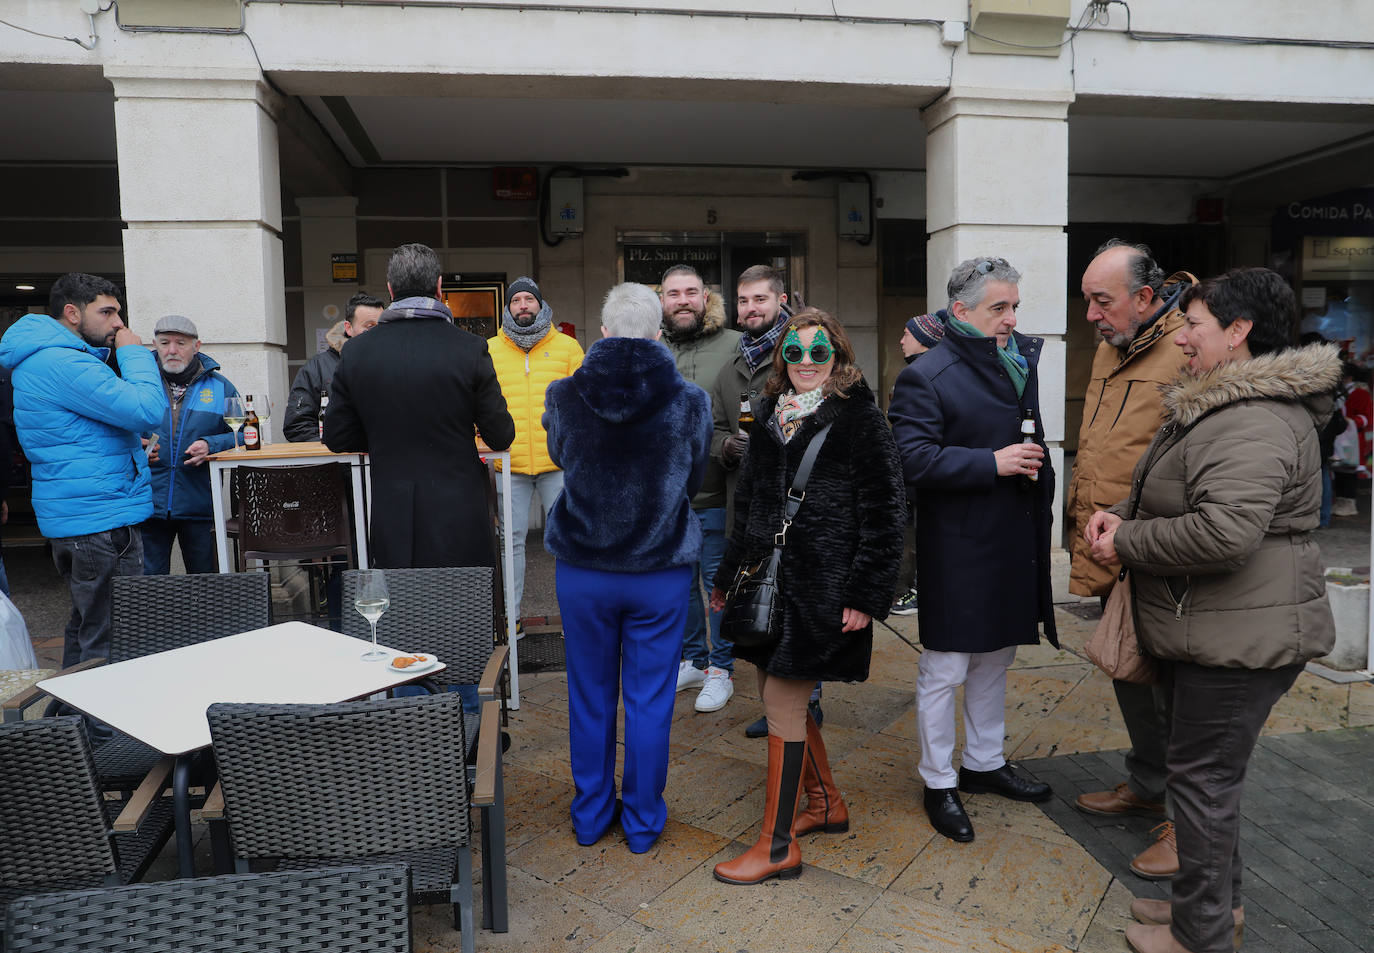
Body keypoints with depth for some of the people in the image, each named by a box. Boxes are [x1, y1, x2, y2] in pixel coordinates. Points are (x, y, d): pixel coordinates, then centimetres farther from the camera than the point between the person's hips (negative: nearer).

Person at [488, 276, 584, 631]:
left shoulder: (567, 346, 7)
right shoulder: (490, 350, 9)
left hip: (558, 461, -1)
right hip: (509, 464, 1)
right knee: (511, 539, 5)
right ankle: (510, 615, 16)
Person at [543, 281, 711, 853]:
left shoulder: (564, 397, -11)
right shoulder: (690, 403, -12)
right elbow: (694, 480, 3)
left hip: (582, 571, 1)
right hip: (661, 571, -1)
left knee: (590, 698, 17)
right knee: (649, 702, 14)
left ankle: (591, 816, 33)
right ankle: (643, 822, 28)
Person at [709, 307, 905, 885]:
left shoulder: (859, 418, -5)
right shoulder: (771, 415, 13)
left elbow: (881, 513, -9)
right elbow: (747, 501, 19)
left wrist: (864, 594, -14)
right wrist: (729, 575, 20)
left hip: (821, 585, -7)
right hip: (768, 574, 7)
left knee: (782, 699, -4)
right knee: (780, 695, 14)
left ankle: (778, 846, 10)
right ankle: (826, 803, 36)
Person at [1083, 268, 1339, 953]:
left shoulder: (1253, 421, -23)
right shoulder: (1222, 405, 14)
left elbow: (1224, 530, -34)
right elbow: (1179, 494, 24)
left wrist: (1127, 544, -19)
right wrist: (1122, 515, 4)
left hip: (1240, 635, -11)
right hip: (1212, 631, 11)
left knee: (1203, 773, 1)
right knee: (1211, 768, 21)